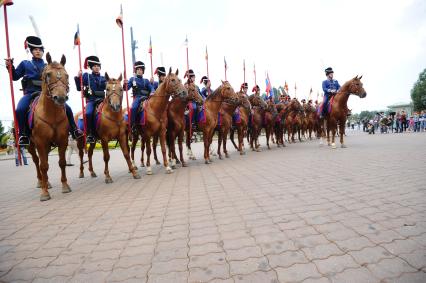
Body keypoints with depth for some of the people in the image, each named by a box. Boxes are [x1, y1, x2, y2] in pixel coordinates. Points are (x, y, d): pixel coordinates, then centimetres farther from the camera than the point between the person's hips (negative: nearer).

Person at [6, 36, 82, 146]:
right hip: (30, 93, -1)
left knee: (67, 108, -15)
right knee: (20, 110, -30)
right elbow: (15, 76, 17)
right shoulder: (25, 64, 18)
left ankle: (74, 130, -4)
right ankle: (23, 135, -16)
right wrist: (10, 67, 1)